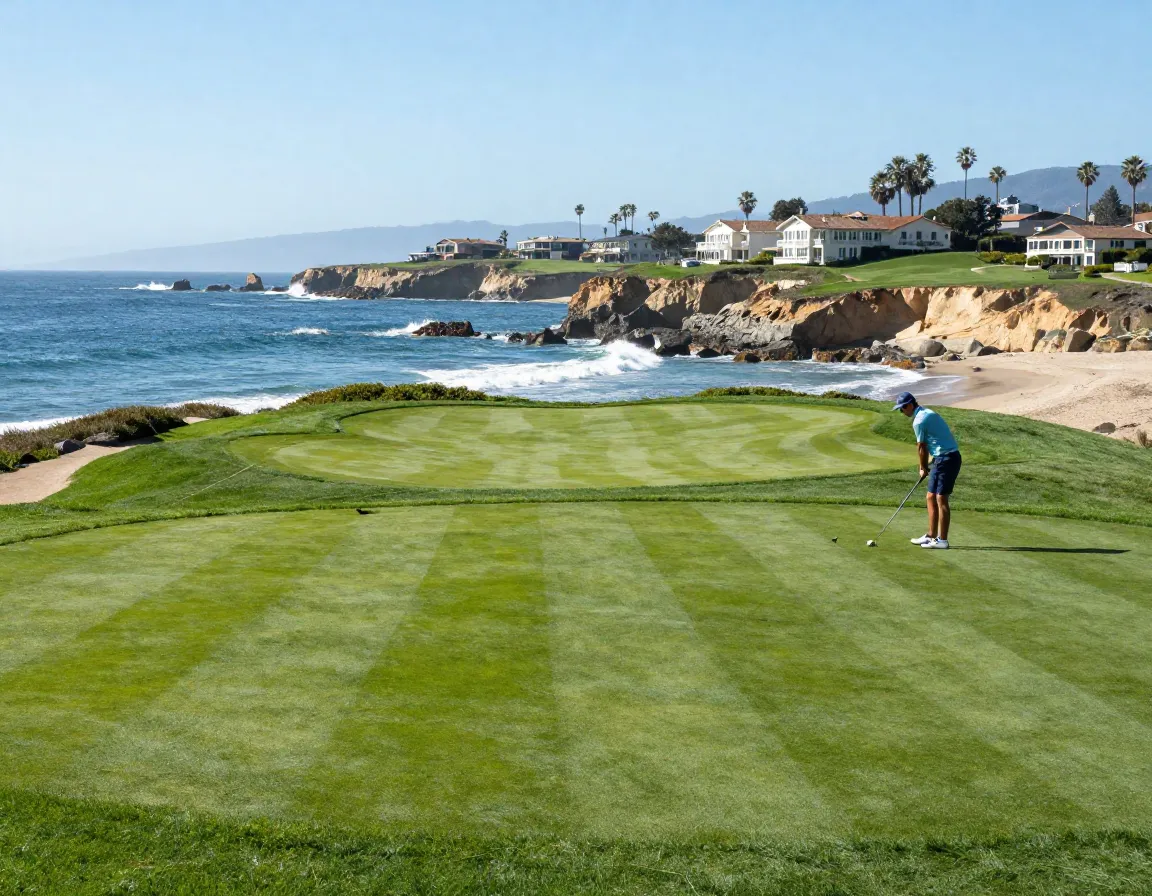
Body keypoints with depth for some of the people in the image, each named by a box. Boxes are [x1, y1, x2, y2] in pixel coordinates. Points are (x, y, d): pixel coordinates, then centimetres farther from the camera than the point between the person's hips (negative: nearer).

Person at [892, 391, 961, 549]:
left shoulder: (919, 421, -14)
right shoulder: (927, 413, 16)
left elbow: (921, 448, -4)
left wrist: (923, 468, 10)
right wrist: (927, 465, 13)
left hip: (946, 459, -10)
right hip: (943, 458, 10)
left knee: (941, 499, -8)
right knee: (931, 498, 13)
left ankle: (942, 540, -6)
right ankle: (931, 536, 18)